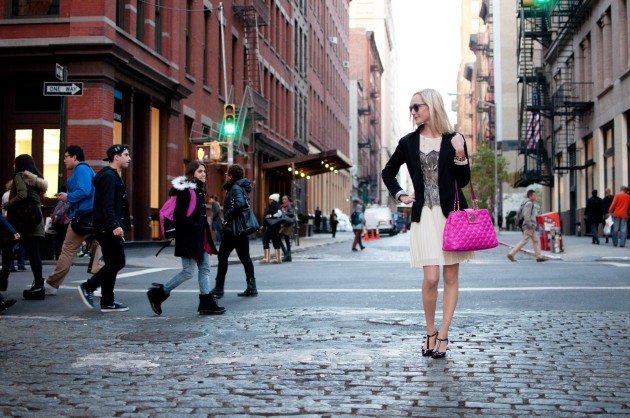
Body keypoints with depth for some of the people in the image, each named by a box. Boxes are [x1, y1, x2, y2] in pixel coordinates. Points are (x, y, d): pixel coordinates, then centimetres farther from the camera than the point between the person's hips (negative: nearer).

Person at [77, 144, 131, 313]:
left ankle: (108, 302, 11)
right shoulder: (109, 176, -12)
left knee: (112, 264, 10)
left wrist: (116, 225, 23)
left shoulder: (112, 175, 20)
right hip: (108, 228, -11)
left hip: (108, 228, 11)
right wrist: (115, 225, -28)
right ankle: (88, 287, -2)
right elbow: (107, 204, -22)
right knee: (117, 262, -8)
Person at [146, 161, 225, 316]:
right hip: (188, 239, -10)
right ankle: (158, 294, 6)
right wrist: (195, 227, -20)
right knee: (188, 272, -6)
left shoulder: (198, 190, 15)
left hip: (200, 238, 10)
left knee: (204, 269, 6)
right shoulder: (185, 190, -14)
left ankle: (206, 303, 9)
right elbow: (179, 214, -21)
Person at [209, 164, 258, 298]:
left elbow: (239, 204, -30)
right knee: (245, 257, 11)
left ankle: (218, 289, -1)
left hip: (233, 229, -9)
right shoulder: (242, 187, 16)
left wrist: (227, 218, -19)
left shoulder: (235, 188, -13)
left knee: (222, 256, -3)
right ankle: (251, 288, 12)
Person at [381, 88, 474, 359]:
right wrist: (400, 195, 10)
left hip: (452, 213, 0)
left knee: (450, 277, 2)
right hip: (424, 215, 0)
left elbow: (463, 181, 3)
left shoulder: (453, 140, 3)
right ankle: (430, 333, 9)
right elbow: (388, 172, 23)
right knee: (431, 278, -10)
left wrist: (460, 155, -12)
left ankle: (442, 336, 11)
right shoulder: (408, 142, 8)